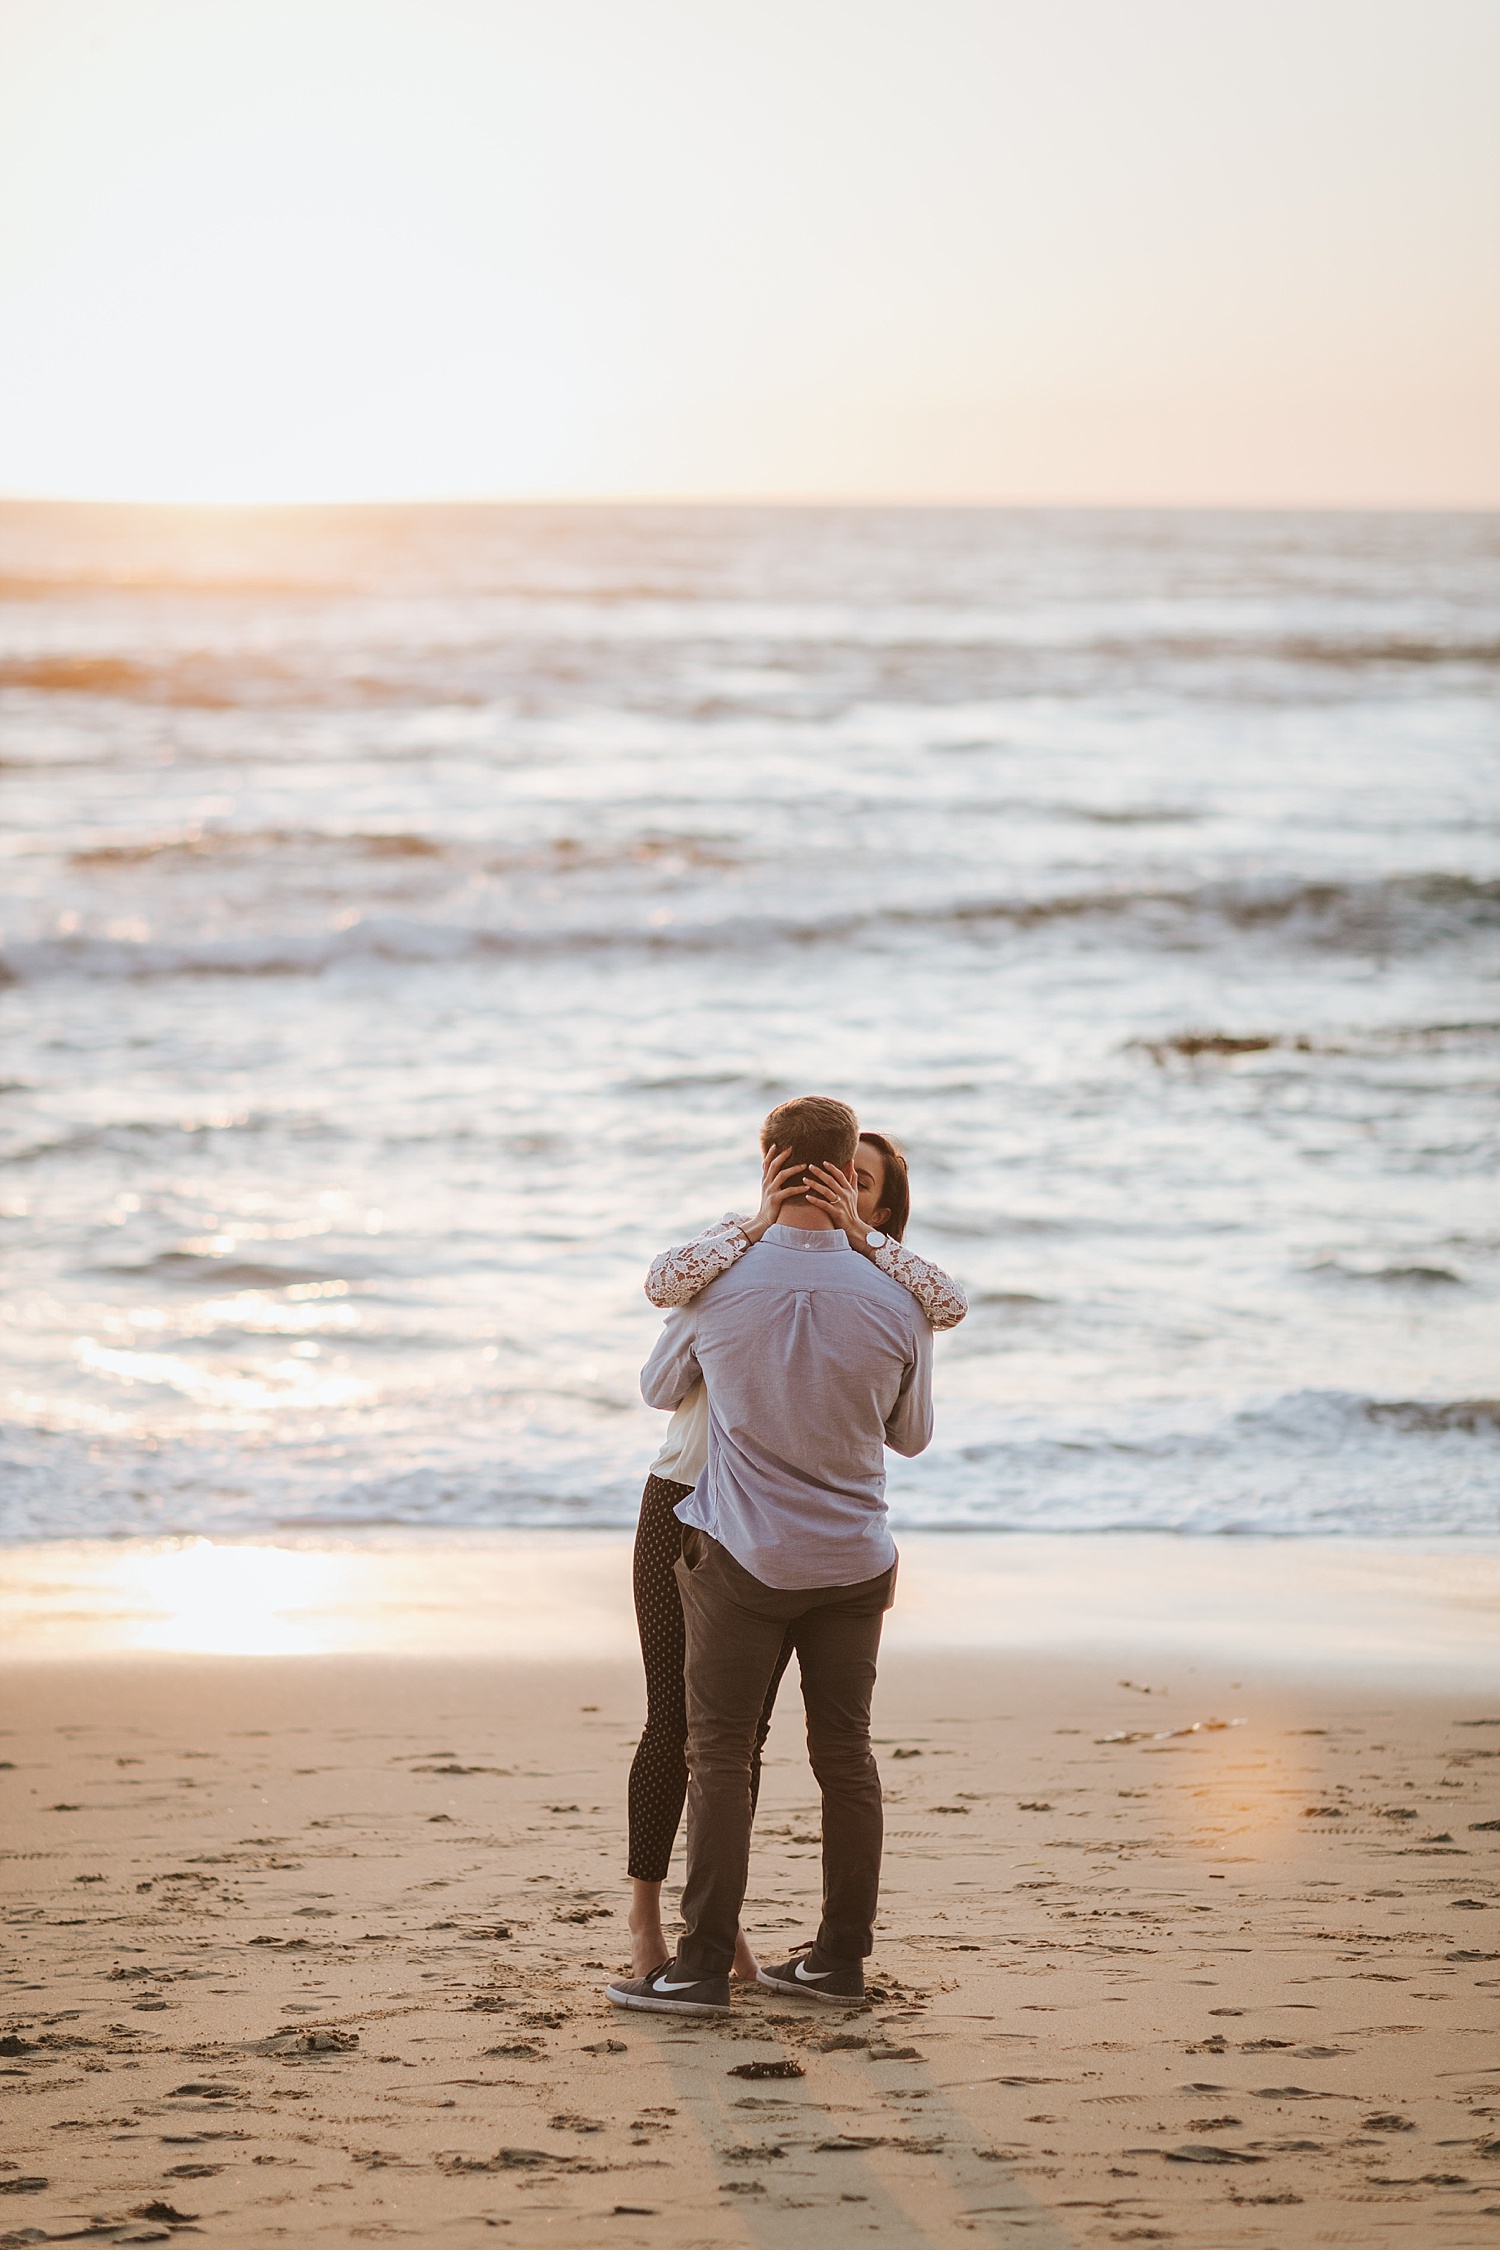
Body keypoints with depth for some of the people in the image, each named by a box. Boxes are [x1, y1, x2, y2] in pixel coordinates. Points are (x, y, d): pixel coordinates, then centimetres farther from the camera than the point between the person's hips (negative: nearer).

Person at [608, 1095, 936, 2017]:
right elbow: (912, 1433, 8)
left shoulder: (719, 1288, -11)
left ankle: (705, 1964, -1)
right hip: (855, 1560, 2)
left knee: (721, 1756, 1)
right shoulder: (896, 1302, -8)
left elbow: (660, 1388, 9)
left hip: (743, 1558, -2)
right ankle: (841, 1956, 15)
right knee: (846, 1754, 9)